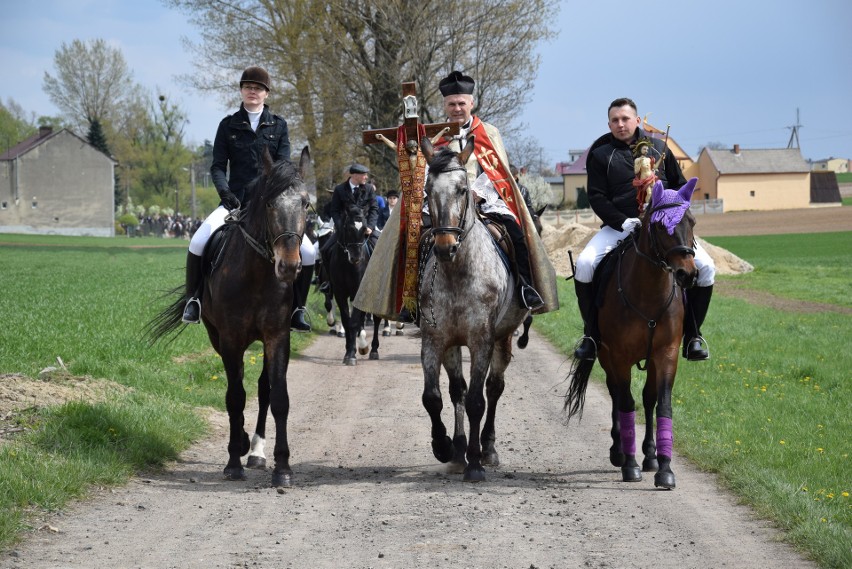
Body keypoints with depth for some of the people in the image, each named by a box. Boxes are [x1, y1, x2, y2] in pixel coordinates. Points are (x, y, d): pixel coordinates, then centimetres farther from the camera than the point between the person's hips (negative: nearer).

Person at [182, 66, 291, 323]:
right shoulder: (228, 125, 9)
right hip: (236, 200, 0)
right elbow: (218, 167, 5)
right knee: (199, 242, -27)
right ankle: (193, 298, -7)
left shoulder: (279, 126, 10)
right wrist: (224, 191, -15)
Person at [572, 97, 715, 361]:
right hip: (619, 226, -1)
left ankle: (692, 334, -1)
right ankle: (591, 333, -9)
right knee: (585, 265, -27)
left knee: (705, 266, -17)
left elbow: (680, 185, 17)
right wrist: (622, 222, -17)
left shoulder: (658, 148, 13)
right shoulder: (600, 154, 5)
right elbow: (597, 197, -1)